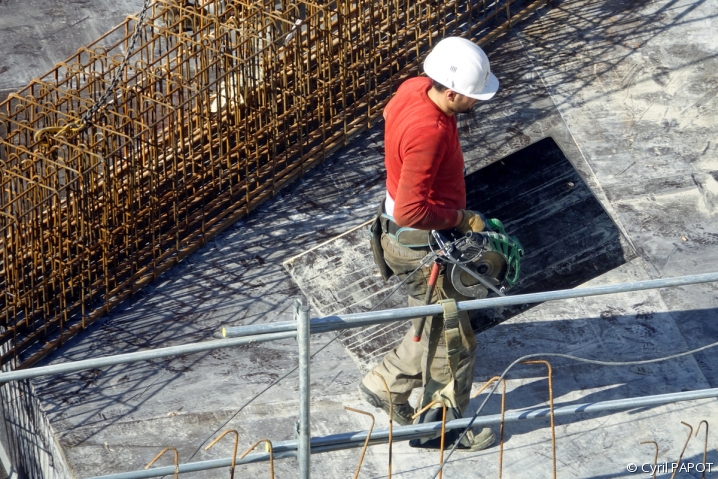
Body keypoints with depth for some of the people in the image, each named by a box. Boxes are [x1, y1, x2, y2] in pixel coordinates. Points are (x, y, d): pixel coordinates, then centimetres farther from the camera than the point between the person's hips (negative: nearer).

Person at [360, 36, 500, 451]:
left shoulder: (416, 88, -8)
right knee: (454, 342, 9)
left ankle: (385, 384, 43)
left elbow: (389, 112, 17)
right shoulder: (429, 133, -36)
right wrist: (462, 218, -20)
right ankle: (442, 428, 27)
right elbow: (412, 210, -36)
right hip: (420, 247, -10)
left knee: (435, 326, 28)